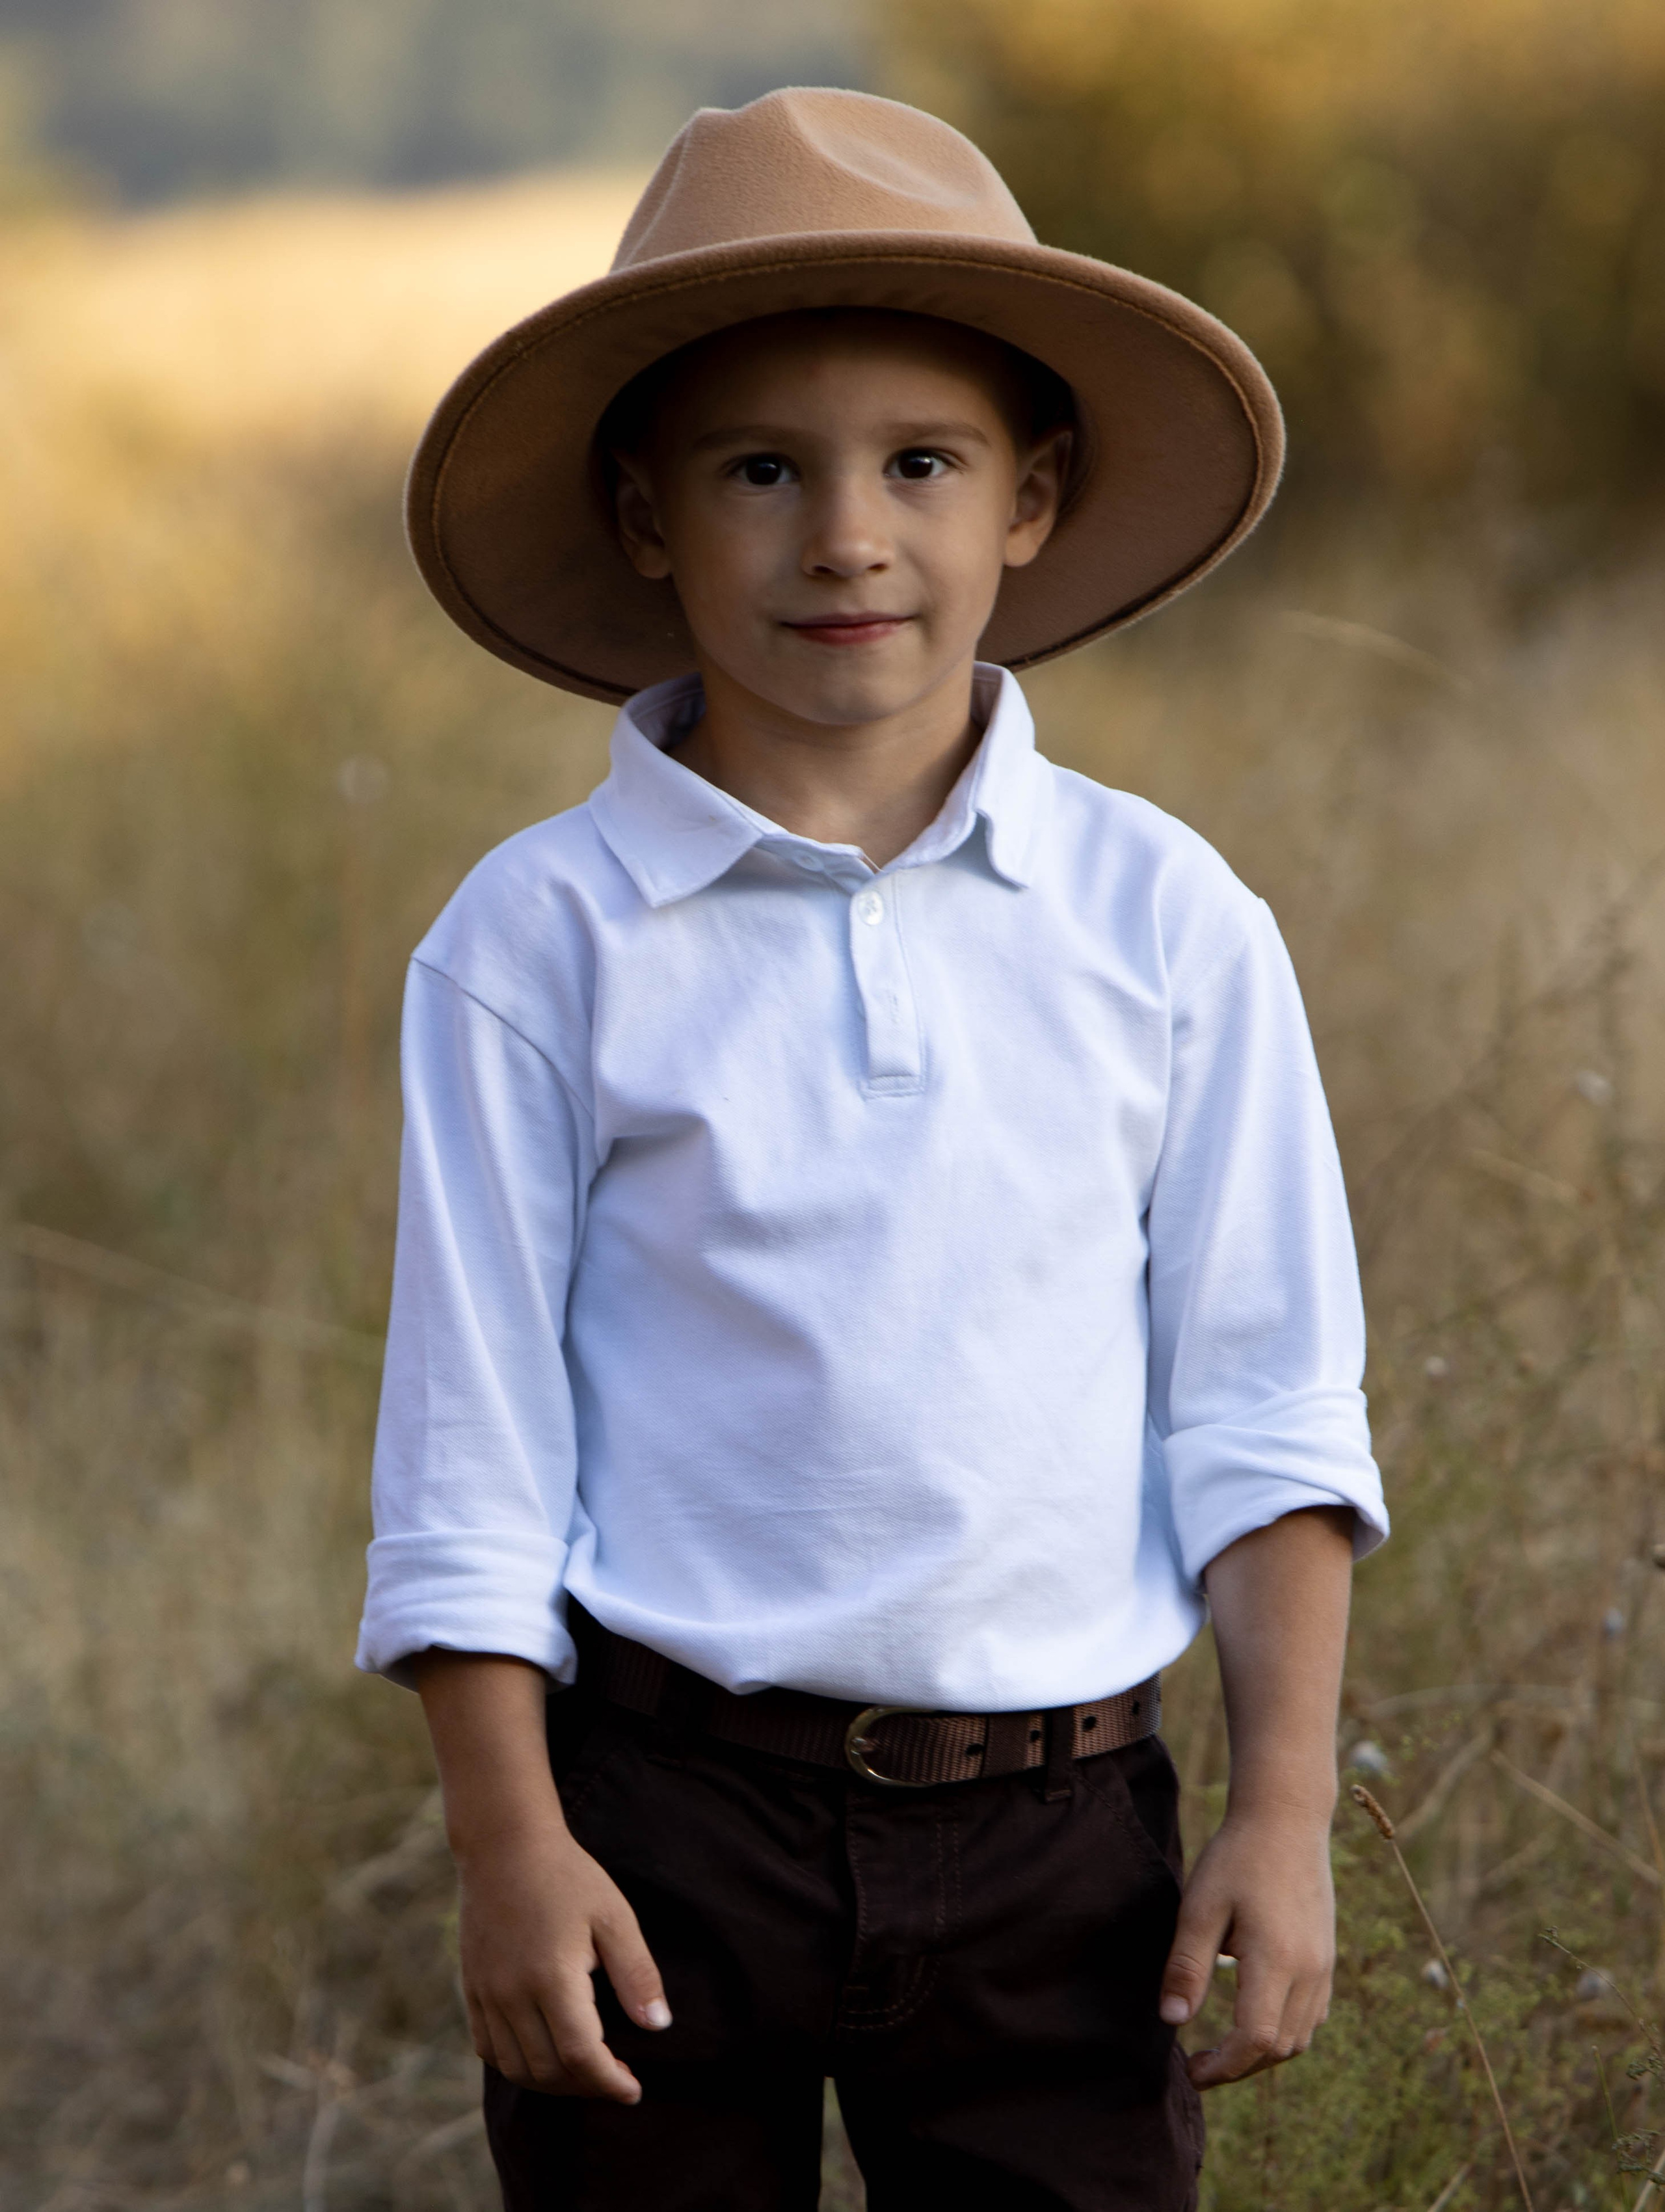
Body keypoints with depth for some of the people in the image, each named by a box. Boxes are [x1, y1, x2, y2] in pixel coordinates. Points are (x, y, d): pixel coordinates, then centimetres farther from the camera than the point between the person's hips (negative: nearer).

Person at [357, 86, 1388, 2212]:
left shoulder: (1163, 920, 1)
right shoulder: (544, 940, -3)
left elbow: (1259, 1396, 4)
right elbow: (472, 1443, -1)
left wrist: (1284, 1805, -1)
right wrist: (507, 1843, -6)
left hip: (1055, 1823, 1)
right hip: (667, 1805, -1)